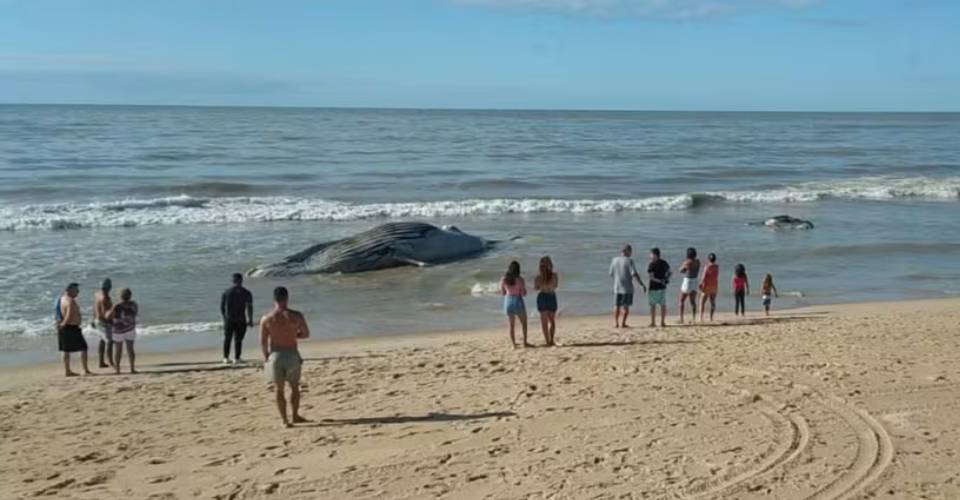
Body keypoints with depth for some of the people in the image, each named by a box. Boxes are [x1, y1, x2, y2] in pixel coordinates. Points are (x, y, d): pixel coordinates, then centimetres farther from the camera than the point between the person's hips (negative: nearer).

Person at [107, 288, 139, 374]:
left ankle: (117, 369, 11)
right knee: (130, 349, 8)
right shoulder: (134, 305, -11)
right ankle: (132, 368, 6)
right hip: (130, 329, 3)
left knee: (118, 350, 8)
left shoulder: (117, 307, -23)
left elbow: (108, 317, -12)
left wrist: (108, 312, 9)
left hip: (119, 330, -3)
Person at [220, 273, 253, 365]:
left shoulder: (226, 292, -1)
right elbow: (249, 308, -9)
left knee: (227, 339, 15)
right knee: (238, 340, 8)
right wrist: (250, 320, 1)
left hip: (229, 320, 2)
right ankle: (236, 358, 11)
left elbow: (222, 307, 4)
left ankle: (226, 358, 18)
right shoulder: (247, 293, -6)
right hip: (241, 320, -2)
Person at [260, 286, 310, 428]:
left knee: (279, 389, 12)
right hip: (292, 355, 0)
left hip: (275, 355, 0)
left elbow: (263, 342, -5)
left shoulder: (266, 319, -9)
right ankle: (295, 416, 29)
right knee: (295, 387, 20)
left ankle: (285, 420, 15)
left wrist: (266, 357, 11)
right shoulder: (296, 316, -10)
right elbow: (306, 334, 2)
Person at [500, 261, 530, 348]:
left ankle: (514, 344, 10)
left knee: (511, 326, 12)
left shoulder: (503, 280, -3)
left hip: (508, 302, 3)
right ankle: (525, 342, 13)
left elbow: (502, 293, 6)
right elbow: (524, 294, -10)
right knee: (524, 323, 15)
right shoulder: (520, 279, -12)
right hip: (518, 302, -3)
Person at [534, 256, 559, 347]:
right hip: (552, 297, 1)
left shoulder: (539, 277, -15)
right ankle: (552, 340, 14)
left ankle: (548, 341, 8)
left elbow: (536, 288, -2)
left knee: (544, 321, 10)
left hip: (542, 297, -1)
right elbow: (556, 286, 5)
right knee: (552, 321, 18)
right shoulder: (554, 275, -12)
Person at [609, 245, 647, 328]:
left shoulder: (614, 260, 3)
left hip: (617, 287, 3)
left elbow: (611, 274, 8)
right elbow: (634, 274, -16)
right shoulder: (629, 260, -10)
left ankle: (616, 323, 8)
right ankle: (623, 323, -1)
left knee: (617, 306, 11)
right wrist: (642, 285, -10)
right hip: (627, 287, -3)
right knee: (626, 306, 5)